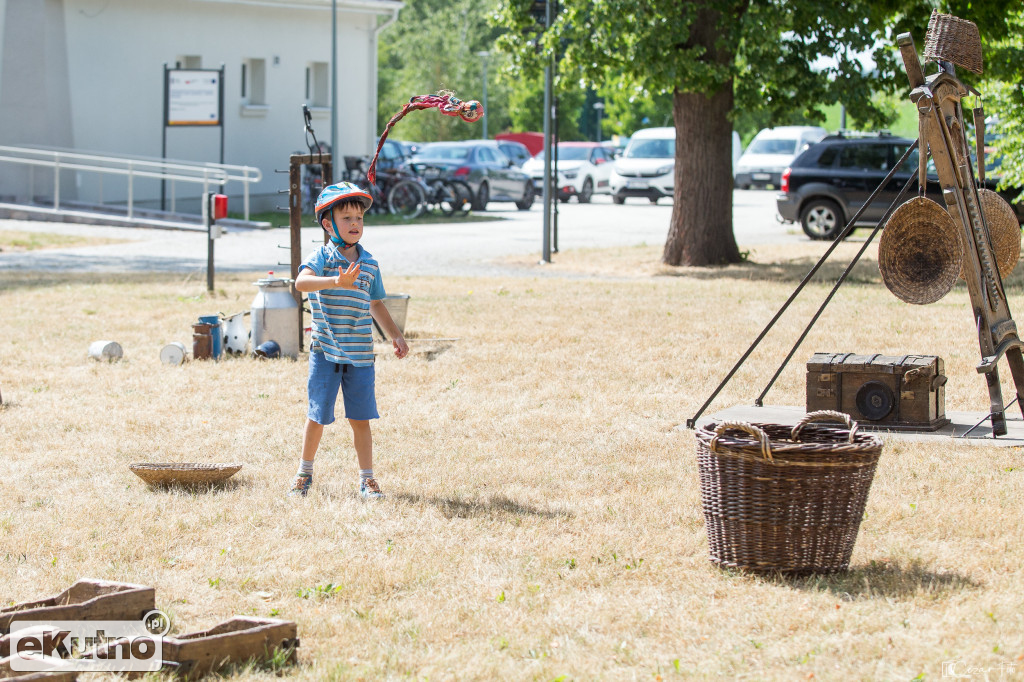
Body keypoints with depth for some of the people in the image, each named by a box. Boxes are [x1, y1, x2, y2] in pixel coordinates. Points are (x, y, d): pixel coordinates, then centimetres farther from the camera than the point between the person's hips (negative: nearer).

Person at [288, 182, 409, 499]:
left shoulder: (369, 263, 7)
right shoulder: (323, 256, -7)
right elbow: (301, 282, -29)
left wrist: (395, 336, 16)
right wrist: (336, 282, -43)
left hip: (360, 354, 3)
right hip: (325, 352, -3)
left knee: (361, 418, 5)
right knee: (317, 416, 7)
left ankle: (367, 478, 14)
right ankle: (304, 473, 24)